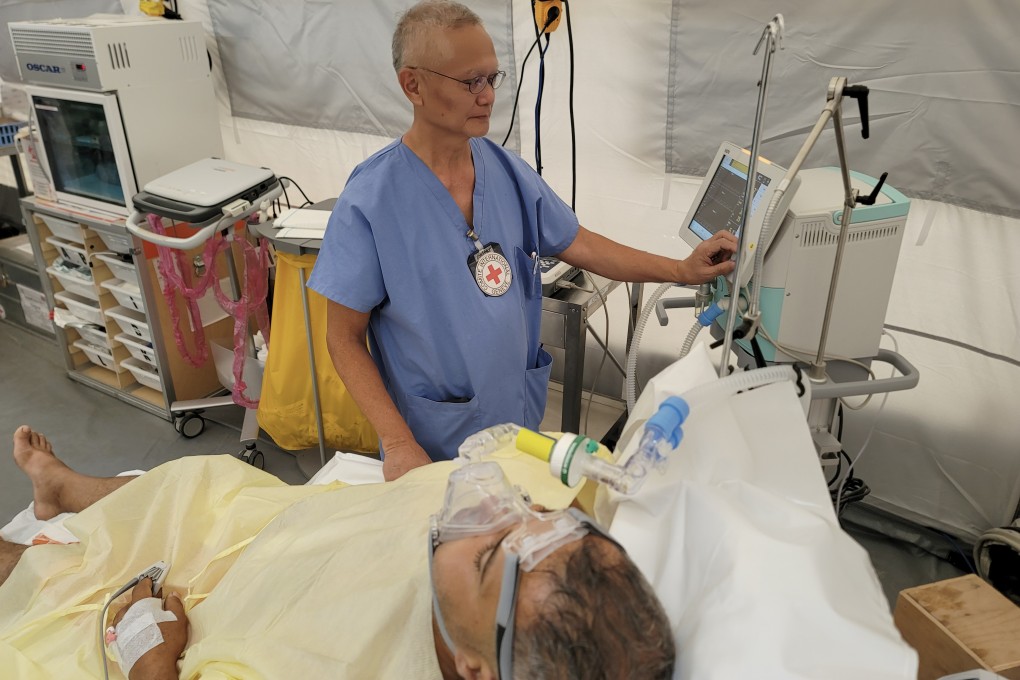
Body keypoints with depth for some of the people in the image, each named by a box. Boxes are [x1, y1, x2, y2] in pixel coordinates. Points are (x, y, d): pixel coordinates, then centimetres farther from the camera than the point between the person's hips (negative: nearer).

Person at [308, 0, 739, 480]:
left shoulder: (508, 171, -4)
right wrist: (396, 444, -20)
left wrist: (682, 269, -1)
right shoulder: (369, 201, -19)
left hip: (520, 419, 5)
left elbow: (579, 245, 6)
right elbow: (344, 338, -14)